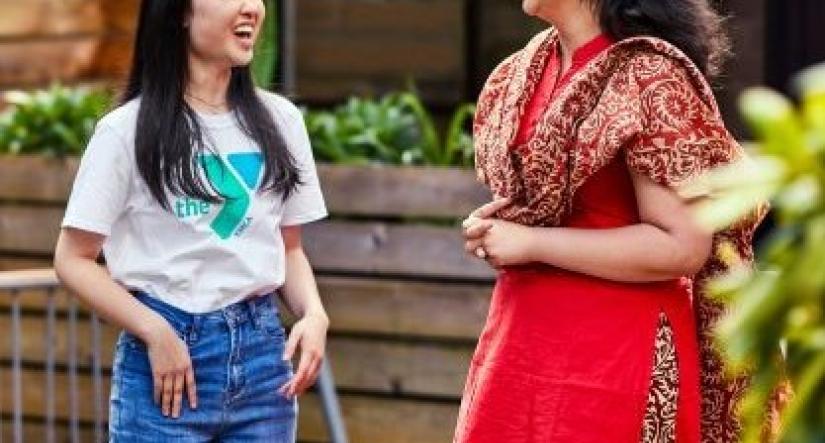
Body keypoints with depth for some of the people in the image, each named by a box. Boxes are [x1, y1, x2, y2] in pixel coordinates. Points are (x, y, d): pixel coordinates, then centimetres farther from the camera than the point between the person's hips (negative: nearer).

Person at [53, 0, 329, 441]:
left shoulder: (280, 120, 7)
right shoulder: (127, 131, -6)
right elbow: (73, 259, -4)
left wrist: (314, 314, -4)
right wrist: (155, 333, -15)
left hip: (262, 348, 4)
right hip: (165, 353, -4)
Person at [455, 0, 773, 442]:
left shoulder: (649, 78, -16)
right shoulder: (520, 74, 9)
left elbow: (682, 247, -21)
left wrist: (530, 243, -17)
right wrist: (490, 229, 1)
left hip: (612, 351, -7)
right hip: (519, 338, 8)